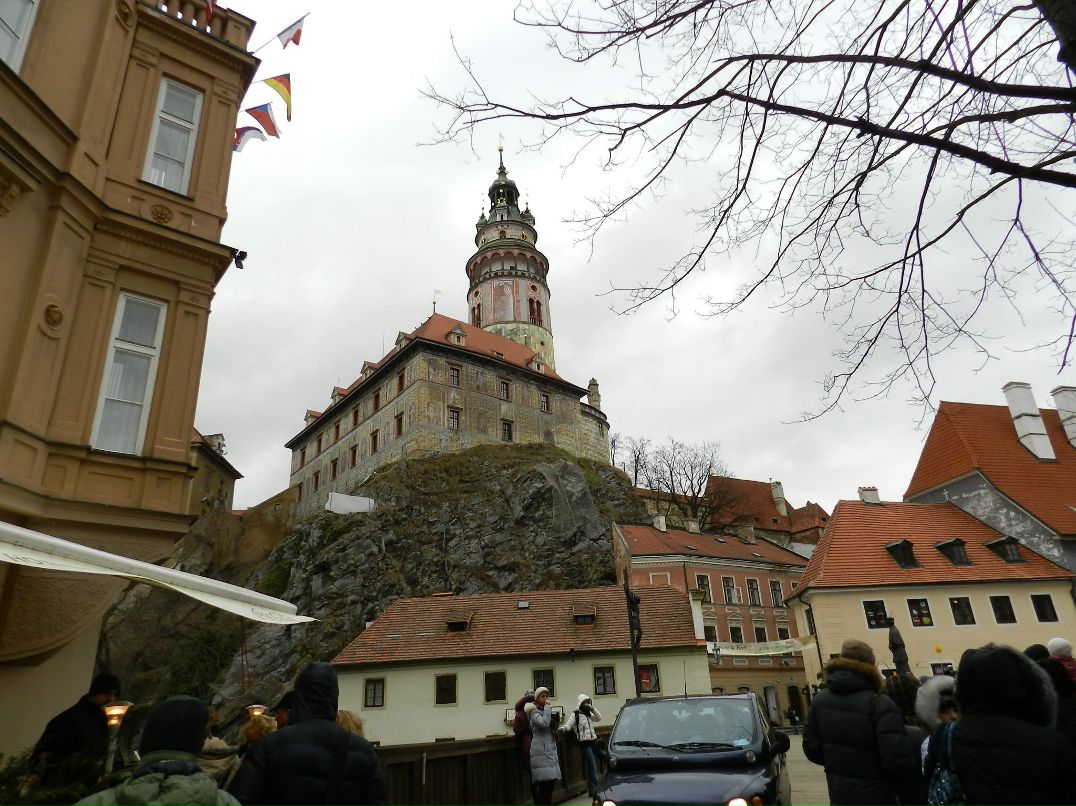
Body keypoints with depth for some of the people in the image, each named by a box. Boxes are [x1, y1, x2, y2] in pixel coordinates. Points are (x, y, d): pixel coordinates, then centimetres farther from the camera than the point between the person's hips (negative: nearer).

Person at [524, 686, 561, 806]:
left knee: (550, 781, 6)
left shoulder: (547, 711, 17)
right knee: (544, 782, -14)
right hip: (541, 752, -8)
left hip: (550, 750, 8)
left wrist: (555, 720, 9)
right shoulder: (534, 713, -7)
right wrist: (548, 707, -18)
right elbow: (544, 723, -26)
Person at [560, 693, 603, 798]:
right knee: (592, 766, -10)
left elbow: (598, 718, 8)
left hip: (593, 742, 6)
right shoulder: (575, 715, -5)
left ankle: (591, 789, 16)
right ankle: (595, 788, -2)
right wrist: (564, 728, -36)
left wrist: (592, 709, -5)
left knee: (594, 767, 7)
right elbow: (569, 724, -14)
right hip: (584, 743, -6)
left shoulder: (589, 714, 14)